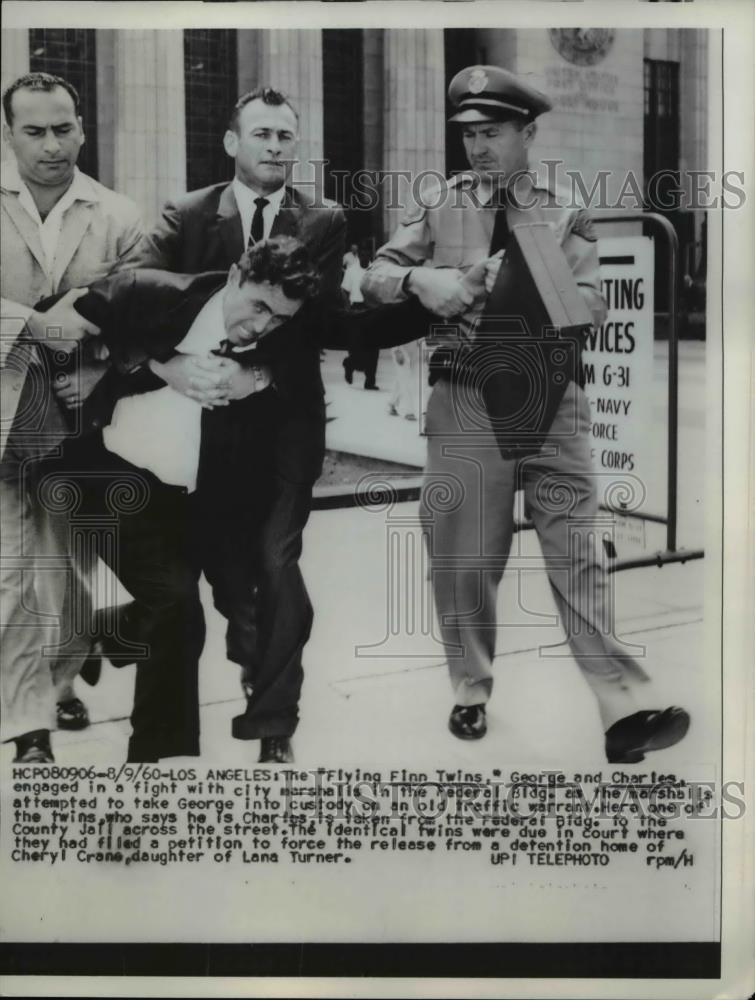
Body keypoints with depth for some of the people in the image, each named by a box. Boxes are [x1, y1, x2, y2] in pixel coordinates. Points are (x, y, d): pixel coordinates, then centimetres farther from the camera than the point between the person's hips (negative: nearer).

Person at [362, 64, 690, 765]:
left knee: (577, 555, -5)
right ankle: (471, 693, 25)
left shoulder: (564, 218, 8)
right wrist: (417, 278, -14)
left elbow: (591, 305, -2)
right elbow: (374, 274, 8)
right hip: (465, 398, 1)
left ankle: (623, 712, -8)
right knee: (464, 558, 6)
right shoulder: (438, 209, 11)